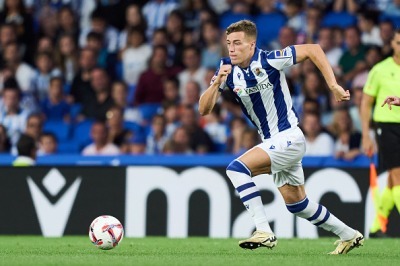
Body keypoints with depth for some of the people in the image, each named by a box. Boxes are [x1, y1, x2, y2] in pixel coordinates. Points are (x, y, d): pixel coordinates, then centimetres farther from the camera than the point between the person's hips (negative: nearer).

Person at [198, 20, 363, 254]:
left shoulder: (269, 61, -18)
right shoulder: (227, 69, -2)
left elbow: (313, 50, -11)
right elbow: (204, 109, -6)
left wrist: (333, 85, -16)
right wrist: (217, 83, -24)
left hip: (289, 138, -8)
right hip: (272, 142, 8)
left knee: (237, 168, -24)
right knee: (297, 204, 17)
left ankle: (264, 231, -26)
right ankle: (349, 235, 32)